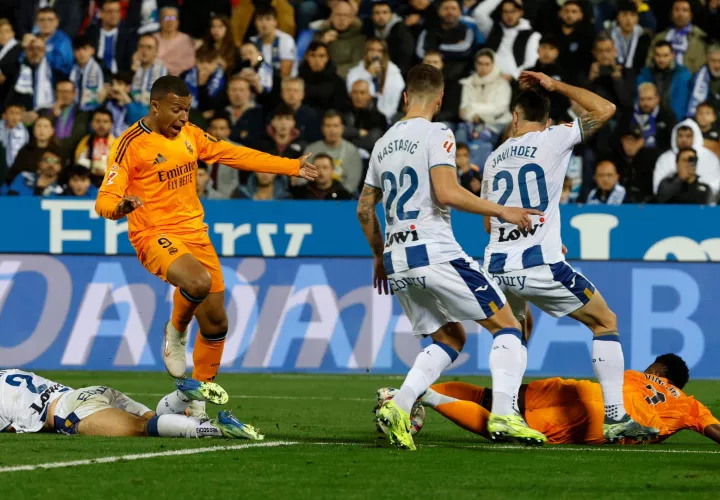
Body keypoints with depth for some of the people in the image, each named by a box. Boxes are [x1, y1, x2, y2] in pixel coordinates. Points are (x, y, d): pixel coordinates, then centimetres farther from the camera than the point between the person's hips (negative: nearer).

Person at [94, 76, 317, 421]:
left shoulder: (189, 135, 10)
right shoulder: (132, 144, -10)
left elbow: (236, 155, 16)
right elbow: (105, 198, -15)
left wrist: (292, 168, 15)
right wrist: (118, 207, -40)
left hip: (194, 233, 7)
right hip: (155, 236, -7)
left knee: (215, 321, 6)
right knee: (198, 282, -36)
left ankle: (197, 401, 24)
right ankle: (176, 333, -3)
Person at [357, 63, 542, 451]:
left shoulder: (384, 143, 16)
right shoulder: (436, 134, -6)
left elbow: (364, 208, 21)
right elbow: (447, 193, -19)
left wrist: (379, 256, 32)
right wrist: (502, 211, -11)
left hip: (397, 260, 7)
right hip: (435, 253, -7)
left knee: (449, 338, 17)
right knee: (506, 325, 2)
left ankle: (398, 407, -3)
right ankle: (503, 416, -12)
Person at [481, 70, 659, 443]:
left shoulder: (494, 158, 15)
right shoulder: (552, 139, -1)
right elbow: (605, 109, 3)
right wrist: (554, 86, 11)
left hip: (498, 266, 5)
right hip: (540, 265, -5)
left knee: (516, 329, 30)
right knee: (605, 322, 11)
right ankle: (615, 416, 2)